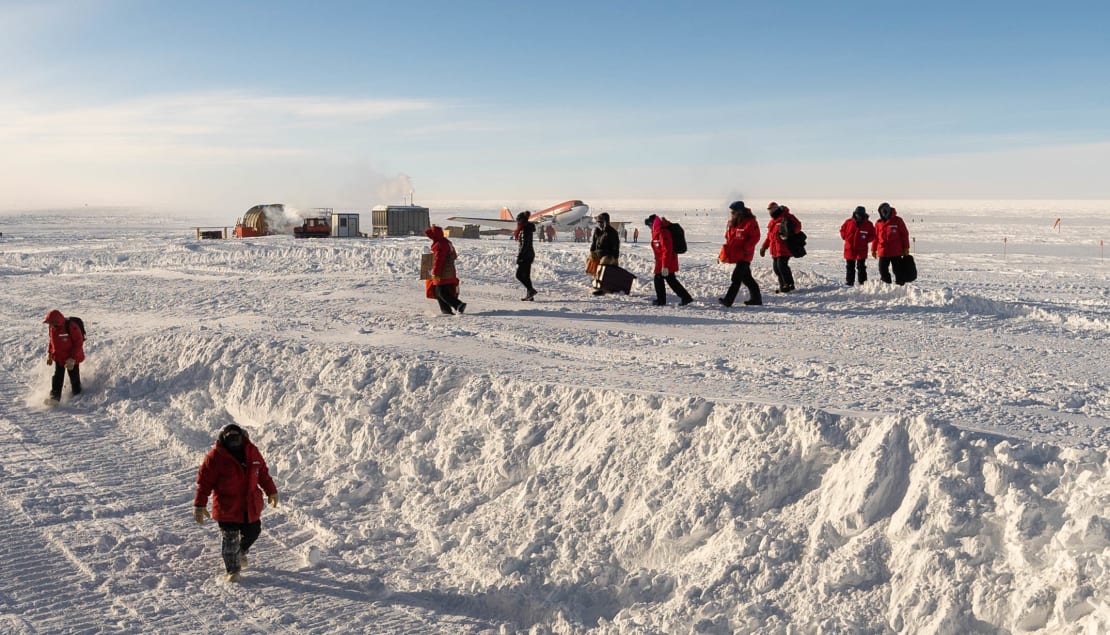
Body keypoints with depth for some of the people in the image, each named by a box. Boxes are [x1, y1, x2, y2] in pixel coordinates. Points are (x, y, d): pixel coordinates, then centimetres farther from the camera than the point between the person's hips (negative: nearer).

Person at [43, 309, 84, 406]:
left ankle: (77, 396, 23)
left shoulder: (71, 327, -24)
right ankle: (54, 396, -5)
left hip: (72, 358, -5)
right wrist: (49, 354, 11)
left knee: (74, 378, 5)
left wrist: (72, 358, -23)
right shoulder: (52, 328, -2)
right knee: (58, 377, -3)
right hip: (59, 357, 5)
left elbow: (78, 343, -20)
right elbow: (52, 341, 15)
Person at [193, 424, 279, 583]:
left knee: (252, 532, 18)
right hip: (227, 508, -4)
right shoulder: (215, 456, -14)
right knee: (230, 540, 0)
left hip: (251, 506, 4)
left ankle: (241, 552, 49)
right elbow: (204, 482, -10)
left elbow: (263, 473, 12)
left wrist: (271, 491, 19)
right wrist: (199, 505, -12)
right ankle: (233, 570, 19)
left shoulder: (252, 451, -1)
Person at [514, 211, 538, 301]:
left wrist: (519, 256, -20)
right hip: (528, 255, 10)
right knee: (526, 275, 11)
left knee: (519, 275, -8)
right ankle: (529, 295, 11)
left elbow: (524, 245, -21)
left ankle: (531, 290, -11)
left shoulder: (525, 230, -16)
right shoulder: (527, 229, 14)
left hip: (525, 255, -10)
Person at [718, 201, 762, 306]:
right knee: (746, 278, 16)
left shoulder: (750, 222, -12)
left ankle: (728, 300, -15)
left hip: (744, 255, -9)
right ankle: (756, 298, 27)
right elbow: (728, 237, 19)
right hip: (736, 255, 9)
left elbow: (755, 237, -14)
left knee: (736, 278, -12)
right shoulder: (732, 223, 12)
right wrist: (726, 250, 10)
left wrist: (747, 248, -20)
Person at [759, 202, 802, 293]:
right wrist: (764, 247, 22)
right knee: (776, 267, 7)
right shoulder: (772, 222, 21)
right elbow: (769, 236, 26)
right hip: (775, 249, 9)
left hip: (785, 248, -9)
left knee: (781, 265, -16)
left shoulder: (786, 217, -5)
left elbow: (798, 225, -10)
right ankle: (783, 285, 16)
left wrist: (791, 231, -28)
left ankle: (789, 285, -4)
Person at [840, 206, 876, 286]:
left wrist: (866, 240, -8)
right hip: (849, 249, 2)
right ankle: (849, 282, 17)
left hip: (862, 250, -1)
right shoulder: (849, 222, -2)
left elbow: (872, 235, 5)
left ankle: (863, 282, 7)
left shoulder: (868, 224, -4)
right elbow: (842, 230, 12)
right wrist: (846, 238, 2)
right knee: (850, 267, 9)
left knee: (861, 267, 1)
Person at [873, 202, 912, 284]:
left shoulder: (898, 221, -1)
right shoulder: (878, 223, 7)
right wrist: (873, 250, 11)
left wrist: (906, 248, -3)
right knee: (883, 270, 4)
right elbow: (875, 237, 12)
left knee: (898, 270, 4)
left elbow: (905, 234, 0)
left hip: (896, 252, -3)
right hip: (883, 252, 3)